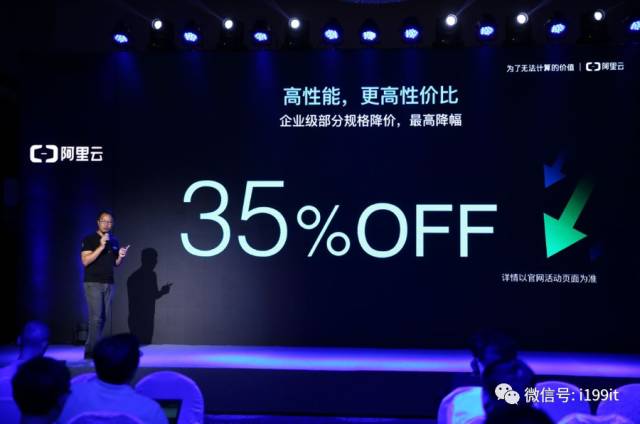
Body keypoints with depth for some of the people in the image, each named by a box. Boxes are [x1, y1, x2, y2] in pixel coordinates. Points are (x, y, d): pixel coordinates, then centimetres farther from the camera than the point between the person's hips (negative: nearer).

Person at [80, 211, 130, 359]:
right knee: (96, 317, -12)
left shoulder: (114, 241, 13)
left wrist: (121, 256, -4)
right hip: (93, 283, -5)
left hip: (109, 284, 5)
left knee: (106, 317, 3)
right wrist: (101, 246, -20)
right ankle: (91, 351, -7)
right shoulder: (89, 239, -4)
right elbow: (85, 261, -14)